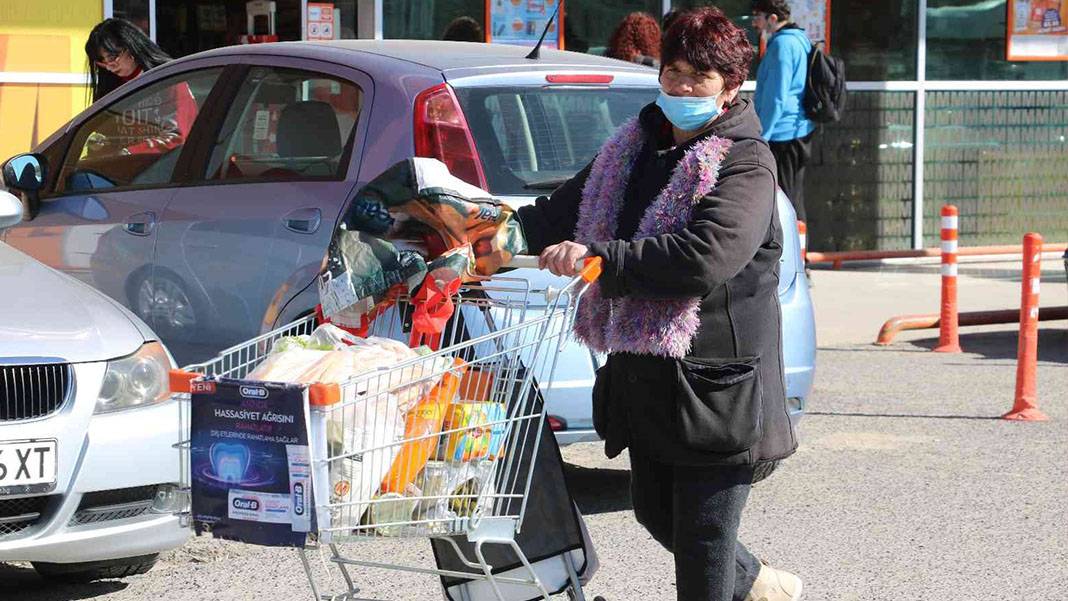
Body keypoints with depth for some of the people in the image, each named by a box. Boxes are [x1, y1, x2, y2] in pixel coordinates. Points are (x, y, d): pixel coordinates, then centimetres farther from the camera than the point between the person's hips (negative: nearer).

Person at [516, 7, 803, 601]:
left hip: (715, 379, -8)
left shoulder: (745, 164, -12)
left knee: (702, 534, -2)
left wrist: (600, 258, -28)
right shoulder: (637, 145, 12)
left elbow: (705, 256, -27)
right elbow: (569, 209, 19)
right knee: (656, 511, 21)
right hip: (644, 371, 8)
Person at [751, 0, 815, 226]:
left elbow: (775, 98, -19)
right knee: (795, 201, 16)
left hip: (782, 134, -10)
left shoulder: (782, 45, -16)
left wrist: (760, 138, -16)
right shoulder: (801, 40, 14)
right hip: (801, 131, 10)